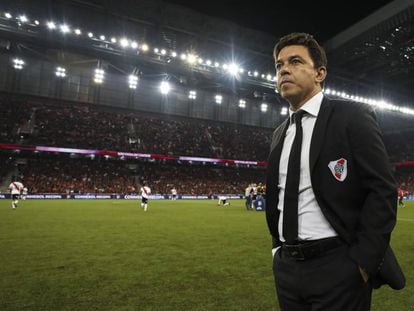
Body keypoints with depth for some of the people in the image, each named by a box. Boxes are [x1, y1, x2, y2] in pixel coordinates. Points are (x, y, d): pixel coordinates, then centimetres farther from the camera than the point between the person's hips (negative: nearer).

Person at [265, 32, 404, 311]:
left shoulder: (353, 116, -6)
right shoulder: (280, 134, 10)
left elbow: (382, 190, -11)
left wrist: (363, 260, -15)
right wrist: (278, 247, 9)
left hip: (338, 267, -5)